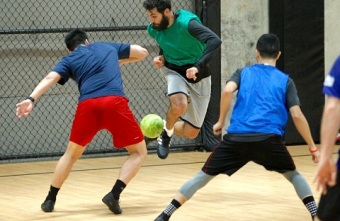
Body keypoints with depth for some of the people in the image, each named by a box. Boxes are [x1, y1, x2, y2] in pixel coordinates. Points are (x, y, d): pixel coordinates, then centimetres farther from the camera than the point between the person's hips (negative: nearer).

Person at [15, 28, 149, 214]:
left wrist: (31, 99, -10)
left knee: (71, 154, 24)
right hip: (115, 102, -1)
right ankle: (114, 194, -5)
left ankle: (50, 199, 23)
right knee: (138, 152, 14)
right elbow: (142, 52, 40)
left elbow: (50, 78, 3)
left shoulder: (69, 60, 24)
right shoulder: (108, 47, 30)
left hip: (87, 105, 1)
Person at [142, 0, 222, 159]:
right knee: (179, 105, -34)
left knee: (191, 132, -1)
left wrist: (198, 66, -49)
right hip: (174, 71, 2)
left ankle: (166, 130, 30)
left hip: (198, 77, -2)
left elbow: (215, 40, -39)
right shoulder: (153, 29, -8)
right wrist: (161, 58, -7)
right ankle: (166, 130, -2)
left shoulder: (187, 23, -27)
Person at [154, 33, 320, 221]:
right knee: (293, 175, 22)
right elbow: (297, 116, 8)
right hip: (268, 139, -1)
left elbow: (227, 90, -3)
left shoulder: (243, 73, 19)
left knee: (204, 176, 11)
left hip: (236, 138, 1)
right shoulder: (285, 80, 17)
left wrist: (220, 121, 8)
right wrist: (312, 147, 13)